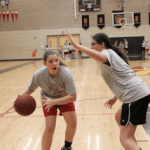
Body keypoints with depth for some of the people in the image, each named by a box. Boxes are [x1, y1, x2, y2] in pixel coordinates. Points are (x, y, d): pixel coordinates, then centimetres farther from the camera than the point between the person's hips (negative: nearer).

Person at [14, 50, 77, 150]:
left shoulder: (66, 74, -35)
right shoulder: (39, 75, -30)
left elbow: (73, 97, -34)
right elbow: (30, 89, -11)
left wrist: (54, 102, -40)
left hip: (65, 98, 1)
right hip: (48, 99, 0)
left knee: (72, 123, -4)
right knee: (49, 127, -12)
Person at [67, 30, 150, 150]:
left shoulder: (107, 52, -5)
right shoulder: (112, 54, 23)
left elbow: (101, 57, -32)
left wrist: (76, 45, -33)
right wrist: (115, 98, 29)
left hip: (135, 95, -10)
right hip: (140, 92, 10)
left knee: (125, 139, -9)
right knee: (119, 117, 30)